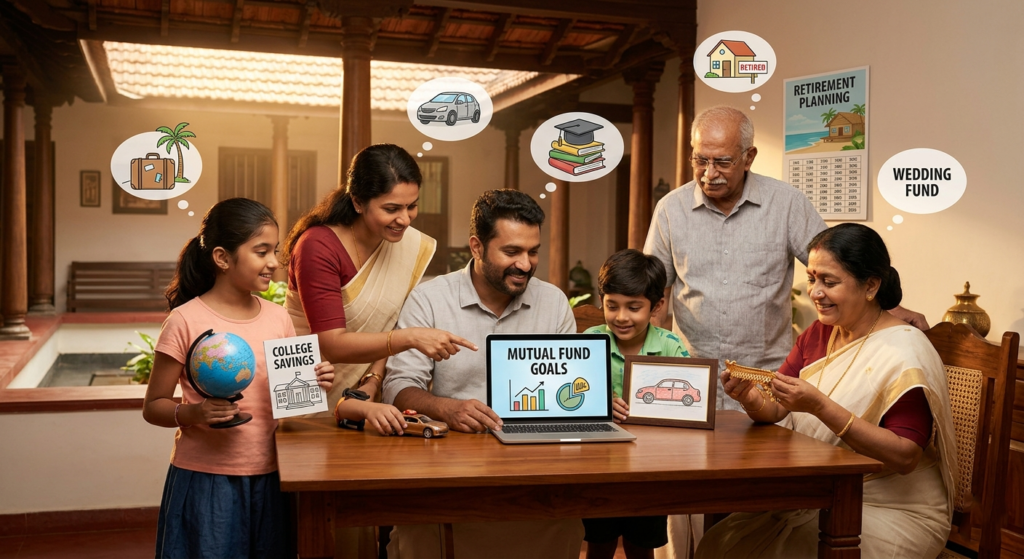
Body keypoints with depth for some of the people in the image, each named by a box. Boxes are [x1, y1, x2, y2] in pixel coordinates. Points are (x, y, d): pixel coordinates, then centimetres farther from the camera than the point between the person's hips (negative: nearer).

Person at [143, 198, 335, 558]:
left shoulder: (278, 318, 3)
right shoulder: (186, 322, -10)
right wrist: (193, 413, -23)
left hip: (266, 479, 4)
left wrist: (312, 385, -5)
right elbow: (153, 407, -4)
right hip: (205, 482, -4)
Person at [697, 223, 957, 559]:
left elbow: (905, 456, -22)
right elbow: (775, 412, 3)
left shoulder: (905, 352, -15)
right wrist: (751, 399, -20)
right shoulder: (819, 334, 8)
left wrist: (820, 406, -30)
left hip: (892, 511, -6)